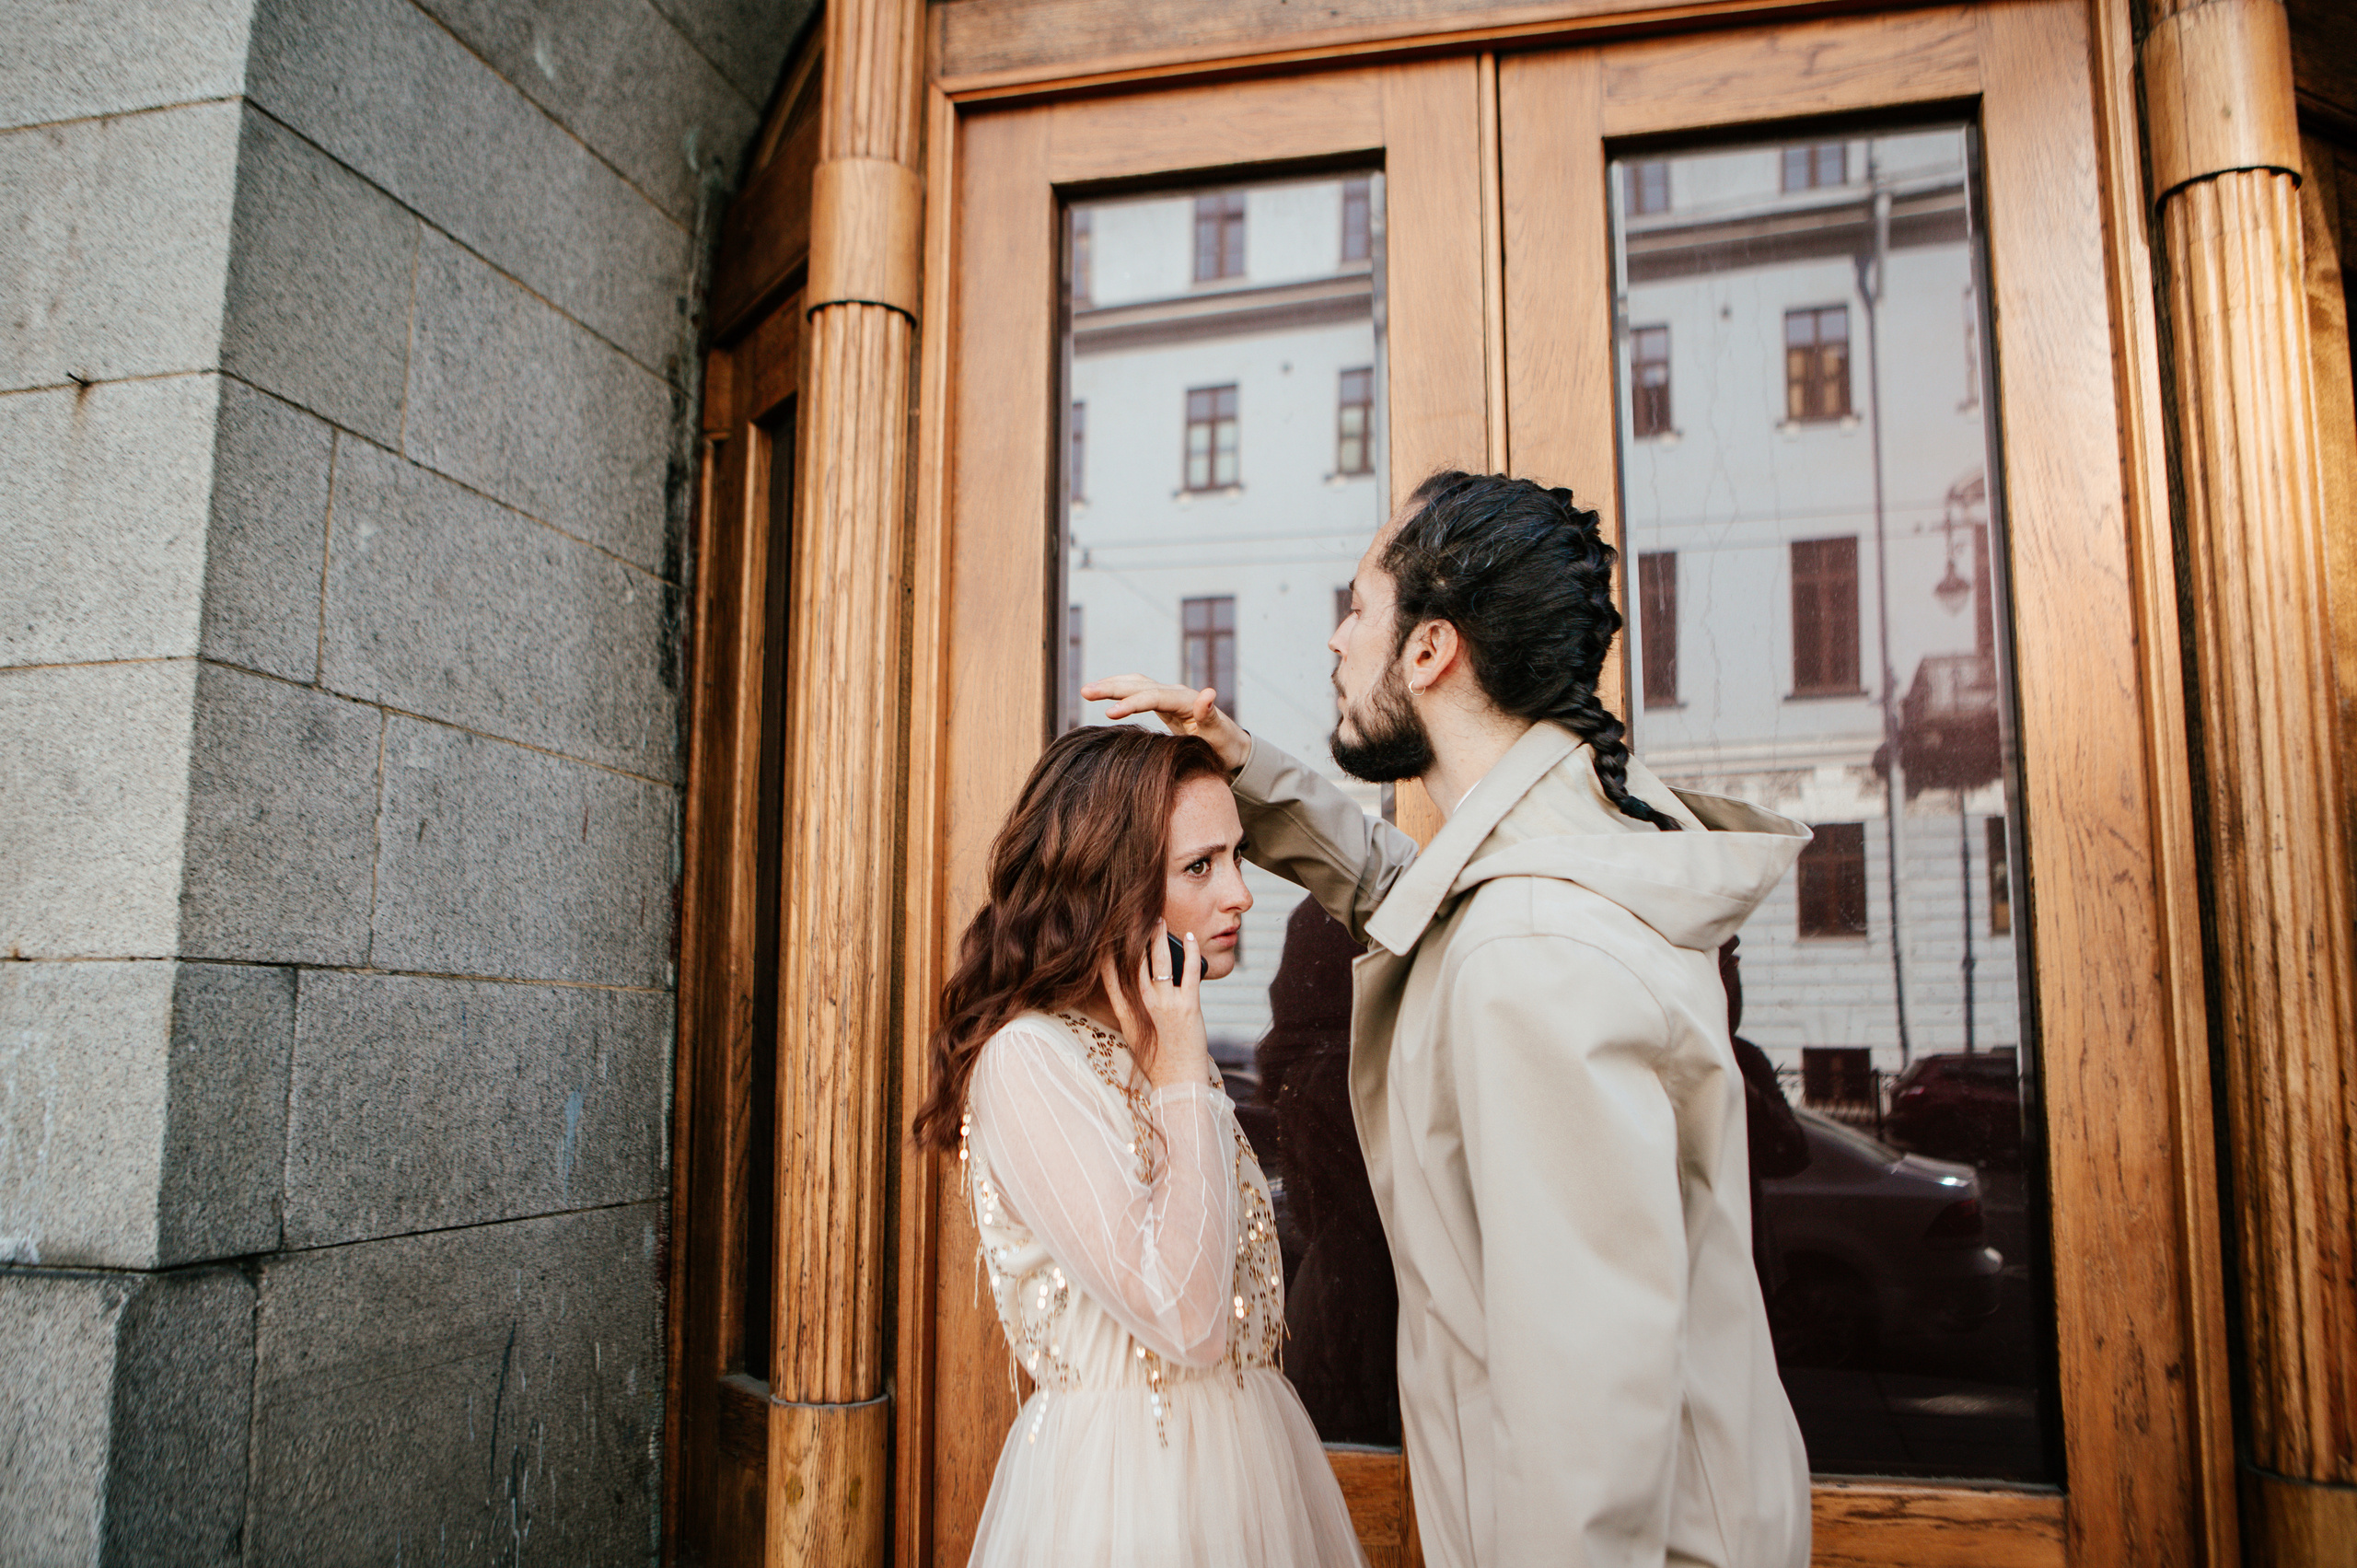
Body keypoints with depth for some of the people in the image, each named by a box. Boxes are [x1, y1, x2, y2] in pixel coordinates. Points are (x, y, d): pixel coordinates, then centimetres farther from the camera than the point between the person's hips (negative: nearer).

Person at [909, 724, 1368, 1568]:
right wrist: (1182, 1076, -21)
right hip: (1125, 1481, -8)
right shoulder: (1026, 1060, -20)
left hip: (1244, 1449, 8)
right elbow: (1185, 1320, -25)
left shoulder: (1155, 1040, 6)